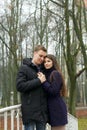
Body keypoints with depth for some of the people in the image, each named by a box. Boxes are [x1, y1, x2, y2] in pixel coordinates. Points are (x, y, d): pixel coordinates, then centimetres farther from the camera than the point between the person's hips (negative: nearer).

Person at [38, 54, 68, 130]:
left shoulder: (56, 74, -9)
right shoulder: (47, 74, 16)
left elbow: (53, 91, -16)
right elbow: (46, 92, 14)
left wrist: (44, 81, -13)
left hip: (57, 109, -9)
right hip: (53, 109, 9)